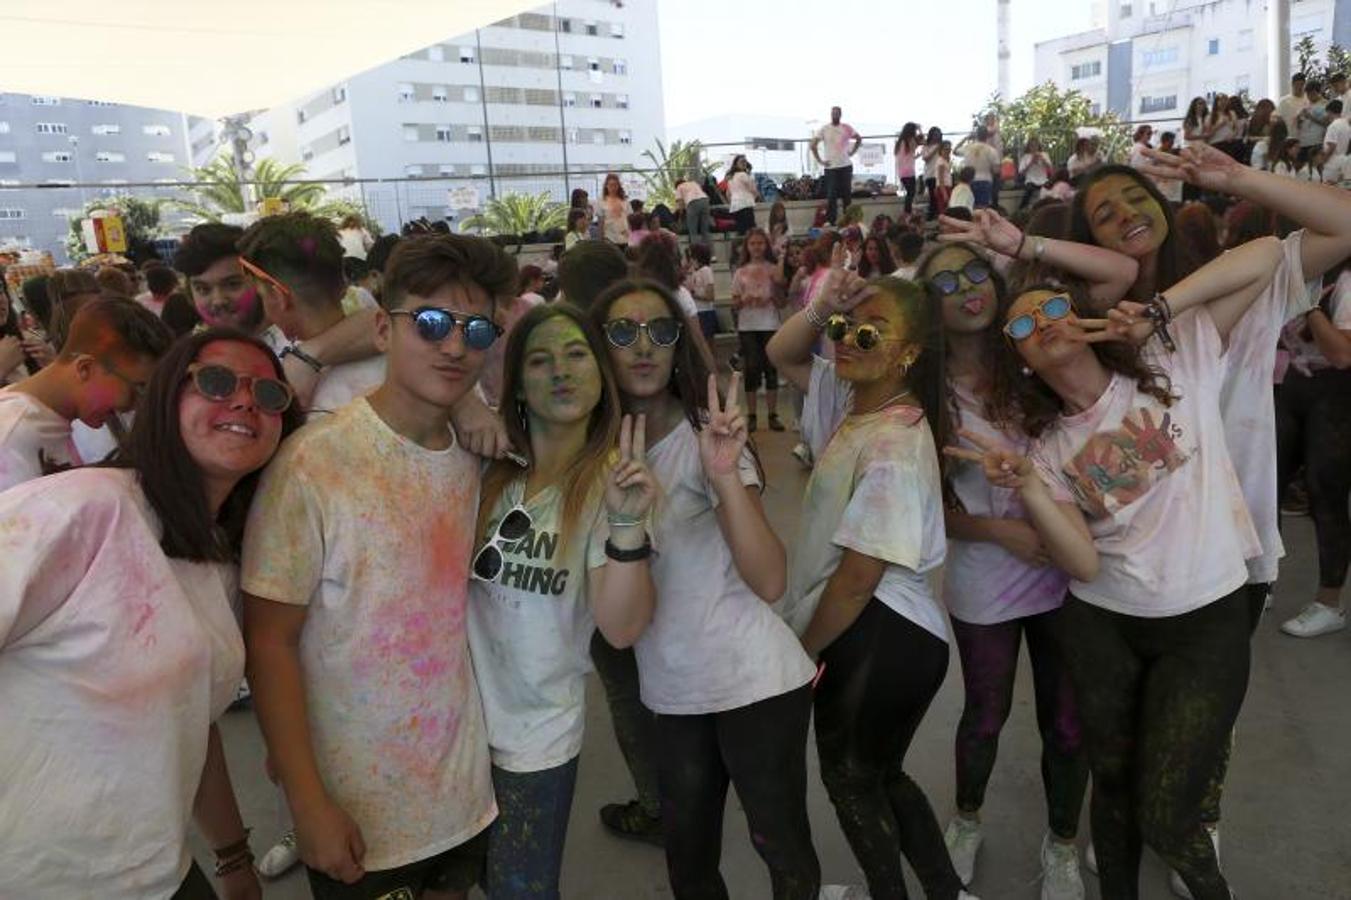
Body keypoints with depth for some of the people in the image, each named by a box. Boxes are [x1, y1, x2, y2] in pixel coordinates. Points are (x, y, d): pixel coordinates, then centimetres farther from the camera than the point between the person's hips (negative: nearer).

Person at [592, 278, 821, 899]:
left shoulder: (705, 435, -14)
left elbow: (769, 582, -25)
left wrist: (726, 476, -38)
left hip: (754, 681, -5)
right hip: (674, 690, 5)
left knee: (784, 850, 9)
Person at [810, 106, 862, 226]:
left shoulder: (847, 128, 4)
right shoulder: (823, 129, 0)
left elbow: (859, 138, 17)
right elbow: (813, 145, -2)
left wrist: (852, 152, 7)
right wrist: (819, 161, -7)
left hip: (846, 166, 2)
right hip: (830, 167, -2)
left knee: (847, 194, 6)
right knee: (831, 195, -5)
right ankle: (830, 222, -2)